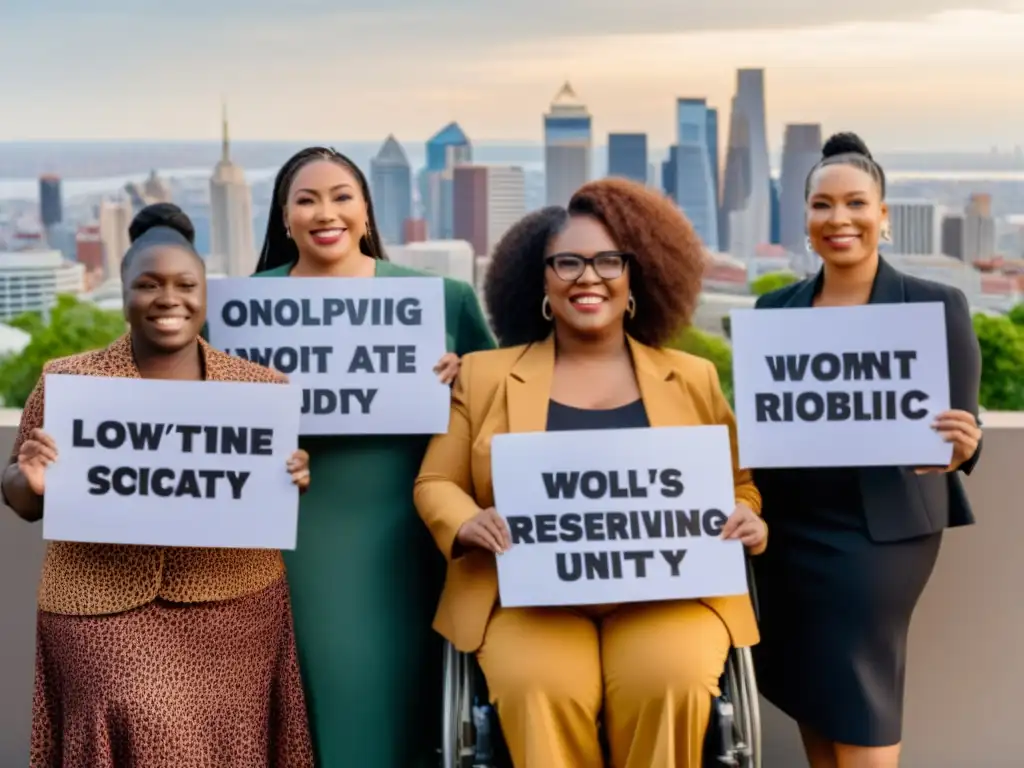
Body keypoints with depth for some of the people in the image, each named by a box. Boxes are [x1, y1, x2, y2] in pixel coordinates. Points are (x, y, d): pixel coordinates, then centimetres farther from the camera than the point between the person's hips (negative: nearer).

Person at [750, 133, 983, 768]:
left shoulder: (937, 305, -4)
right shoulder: (775, 307, 7)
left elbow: (959, 427, -6)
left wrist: (961, 448, -29)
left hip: (879, 531, -4)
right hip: (788, 527, 4)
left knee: (858, 713, -2)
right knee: (810, 701, 12)